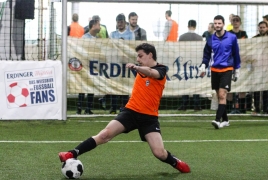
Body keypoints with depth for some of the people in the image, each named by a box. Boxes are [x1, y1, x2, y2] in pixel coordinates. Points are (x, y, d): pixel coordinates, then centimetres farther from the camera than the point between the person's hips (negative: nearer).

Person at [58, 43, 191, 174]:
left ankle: (177, 163, 17)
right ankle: (72, 155, -15)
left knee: (159, 153, -15)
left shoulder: (160, 70, -7)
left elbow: (151, 72, -34)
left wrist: (135, 67, -51)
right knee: (105, 134, -15)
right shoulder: (141, 69, 13)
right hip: (131, 111, 4)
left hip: (149, 117, -4)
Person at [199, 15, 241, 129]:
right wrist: (203, 66, -3)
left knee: (222, 95, -14)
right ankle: (225, 120, 19)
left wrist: (237, 70, 10)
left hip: (227, 70, -4)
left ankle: (218, 120, -20)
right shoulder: (211, 39, 4)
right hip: (215, 70, 4)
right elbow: (206, 54, 12)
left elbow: (236, 54, 7)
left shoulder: (232, 37, -2)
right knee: (219, 96, 9)